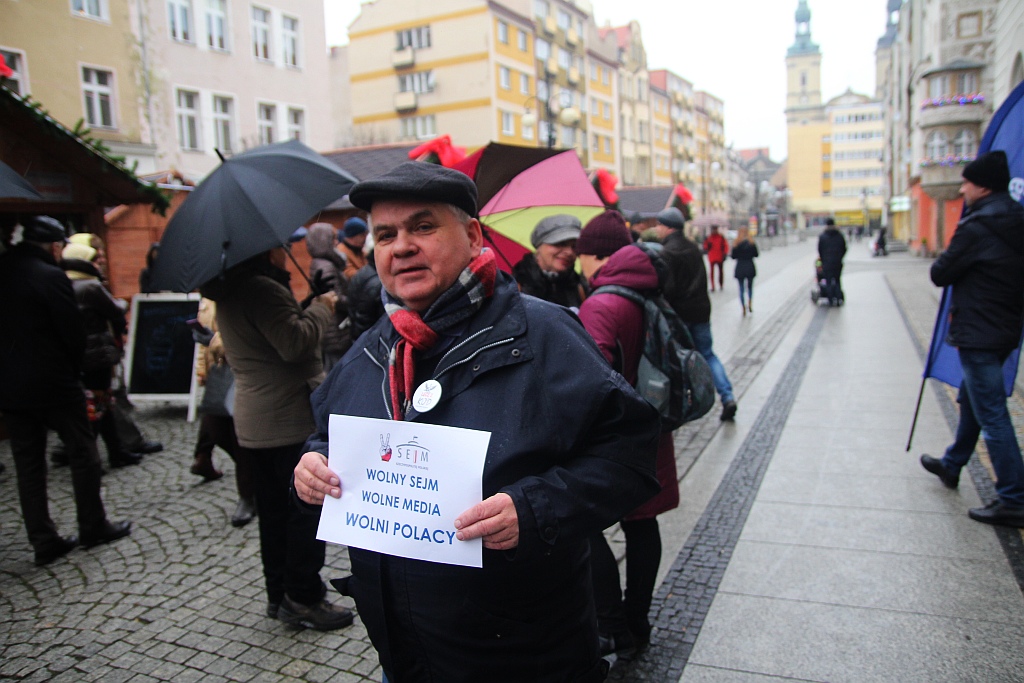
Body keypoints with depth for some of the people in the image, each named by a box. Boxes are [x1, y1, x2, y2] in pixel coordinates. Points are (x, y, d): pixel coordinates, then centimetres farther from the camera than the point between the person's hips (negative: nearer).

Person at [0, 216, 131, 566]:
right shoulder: (50, 276, -14)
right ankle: (93, 527, 16)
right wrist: (73, 368, 4)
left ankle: (44, 541, 15)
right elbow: (73, 329, -12)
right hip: (53, 383, -6)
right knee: (83, 453, 8)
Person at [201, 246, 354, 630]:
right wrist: (322, 308, -12)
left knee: (273, 510, 16)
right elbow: (295, 342, -26)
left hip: (254, 424, 10)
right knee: (307, 509, 0)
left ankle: (279, 594, 27)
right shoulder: (262, 288, -19)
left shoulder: (229, 293, 14)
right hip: (290, 420, -10)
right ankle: (303, 599, 8)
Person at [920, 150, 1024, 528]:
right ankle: (952, 464, 40)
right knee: (972, 399, 23)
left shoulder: (977, 227, -19)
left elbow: (940, 274, -12)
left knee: (991, 412, -6)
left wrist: (944, 258, 8)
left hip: (978, 333, -10)